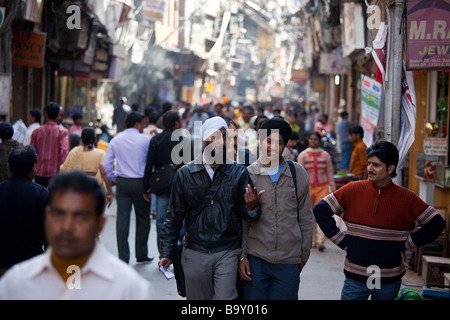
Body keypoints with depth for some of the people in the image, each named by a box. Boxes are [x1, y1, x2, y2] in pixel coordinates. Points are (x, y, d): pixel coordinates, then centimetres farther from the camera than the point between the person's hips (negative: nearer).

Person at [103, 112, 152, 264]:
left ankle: (123, 258, 4)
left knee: (122, 219, 4)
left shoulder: (116, 140, 4)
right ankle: (141, 255, 18)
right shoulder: (146, 139, -6)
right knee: (143, 218, 11)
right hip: (140, 182, -3)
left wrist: (114, 179, 12)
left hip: (122, 182, 3)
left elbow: (106, 164, 2)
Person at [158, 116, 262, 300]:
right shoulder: (185, 174, 1)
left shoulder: (239, 173, 0)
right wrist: (167, 253, 1)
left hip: (228, 252, -1)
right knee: (197, 298, 12)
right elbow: (174, 217, 5)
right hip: (194, 253, 1)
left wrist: (251, 207, -22)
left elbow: (245, 214, 2)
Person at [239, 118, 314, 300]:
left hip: (289, 261, 1)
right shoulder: (248, 174, 1)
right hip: (256, 258, 0)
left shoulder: (297, 173, 4)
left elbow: (306, 219, 9)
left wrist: (304, 255, 9)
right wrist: (242, 256, -1)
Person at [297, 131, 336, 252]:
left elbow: (330, 173, 9)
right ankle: (311, 241, 15)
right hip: (308, 187, 0)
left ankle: (320, 241, -13)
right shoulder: (303, 155, 3)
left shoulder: (325, 155, 6)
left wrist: (333, 189, 6)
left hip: (322, 187, 0)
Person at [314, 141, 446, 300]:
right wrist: (342, 240, -4)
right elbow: (320, 209, 0)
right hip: (355, 278, 0)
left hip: (390, 281, 0)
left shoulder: (407, 198, -2)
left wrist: (406, 243, -1)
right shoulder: (353, 190, -3)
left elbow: (437, 224, 4)